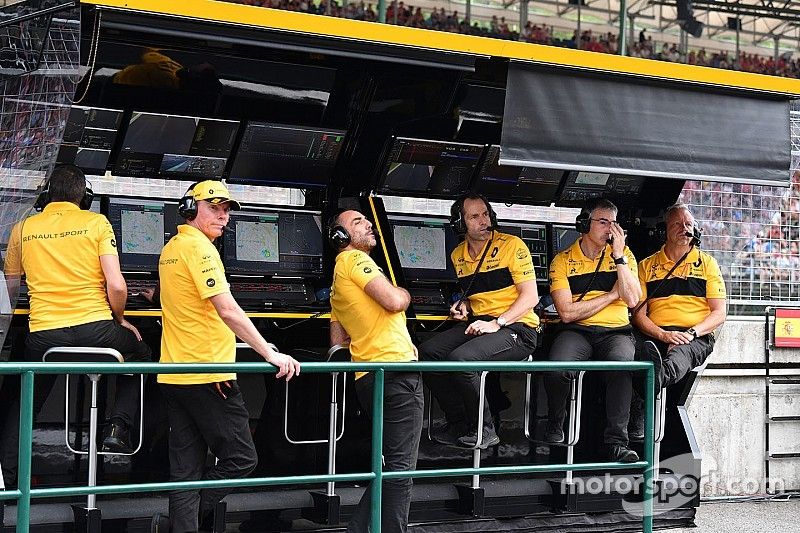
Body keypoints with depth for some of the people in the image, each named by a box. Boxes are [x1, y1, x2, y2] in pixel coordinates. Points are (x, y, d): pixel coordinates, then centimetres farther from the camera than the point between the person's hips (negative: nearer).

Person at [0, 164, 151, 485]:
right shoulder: (97, 223, 2)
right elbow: (116, 286, -6)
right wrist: (120, 319, 14)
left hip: (43, 334, 2)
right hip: (95, 329, -2)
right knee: (139, 354, 28)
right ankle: (118, 428, 11)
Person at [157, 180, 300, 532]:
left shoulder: (170, 248, 17)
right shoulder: (198, 246, -12)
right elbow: (227, 310, -20)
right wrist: (270, 353, -21)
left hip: (174, 376, 9)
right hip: (207, 376, -9)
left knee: (185, 470, 8)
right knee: (240, 458, 0)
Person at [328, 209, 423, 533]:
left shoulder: (338, 285, 24)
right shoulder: (354, 259, -5)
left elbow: (338, 340, 24)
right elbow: (393, 302, -18)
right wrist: (404, 293, 6)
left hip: (369, 378, 10)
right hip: (395, 370, -10)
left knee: (390, 466, 15)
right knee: (401, 468, -8)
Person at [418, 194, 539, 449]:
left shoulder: (512, 245, -7)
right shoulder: (459, 255, 14)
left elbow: (530, 296, -13)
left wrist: (496, 323, -22)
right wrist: (465, 305, 7)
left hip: (516, 329, -7)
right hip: (477, 324, 7)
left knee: (460, 358, -30)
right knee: (427, 352, -13)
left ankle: (484, 430, -13)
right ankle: (459, 425, -3)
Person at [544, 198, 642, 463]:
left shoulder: (623, 255, 10)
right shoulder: (563, 260, 5)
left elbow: (632, 300, -5)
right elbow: (567, 312, -6)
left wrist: (618, 255, -8)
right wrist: (613, 294, -2)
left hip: (616, 331, 1)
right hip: (577, 331, 0)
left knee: (621, 363, -36)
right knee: (557, 369, -33)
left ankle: (616, 441, -28)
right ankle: (555, 426, -3)